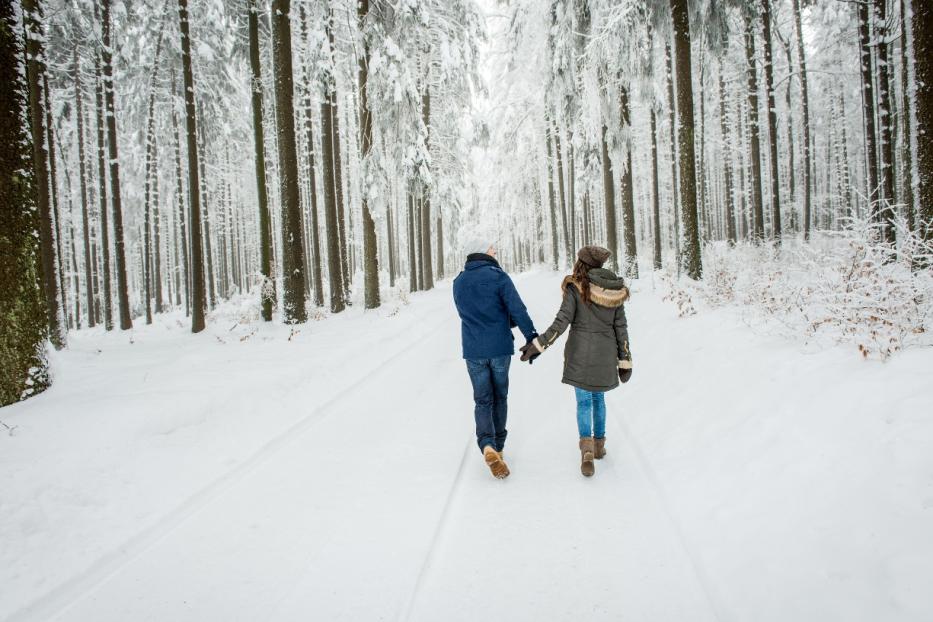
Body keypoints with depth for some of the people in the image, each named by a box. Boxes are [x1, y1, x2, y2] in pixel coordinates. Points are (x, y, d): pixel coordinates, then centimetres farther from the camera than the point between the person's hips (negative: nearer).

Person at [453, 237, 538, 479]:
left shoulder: (458, 282, 5)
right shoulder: (498, 276, -10)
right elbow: (517, 310, -16)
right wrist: (532, 337, -11)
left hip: (473, 351, 3)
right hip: (500, 348, -2)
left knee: (483, 400, 7)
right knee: (499, 397, 15)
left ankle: (487, 446, -15)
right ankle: (498, 445, 24)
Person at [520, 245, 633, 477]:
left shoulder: (576, 288, -9)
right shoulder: (614, 289, 2)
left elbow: (562, 322, -16)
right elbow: (621, 328, 3)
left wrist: (538, 345, -11)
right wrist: (625, 361, 8)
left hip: (581, 352, -3)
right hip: (605, 353, 3)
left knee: (584, 401, 2)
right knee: (598, 397, 20)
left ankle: (586, 447, -14)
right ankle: (599, 443, 27)